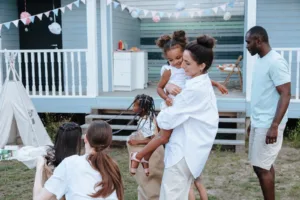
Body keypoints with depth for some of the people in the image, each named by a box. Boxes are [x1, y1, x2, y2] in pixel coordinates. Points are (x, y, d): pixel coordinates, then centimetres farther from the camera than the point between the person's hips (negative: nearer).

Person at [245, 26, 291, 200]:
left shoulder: (276, 62, -17)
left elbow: (285, 95, -20)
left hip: (268, 125, -9)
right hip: (259, 123, 9)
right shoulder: (260, 61, 12)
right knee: (265, 166, 13)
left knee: (261, 167, -4)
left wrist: (274, 126, -24)